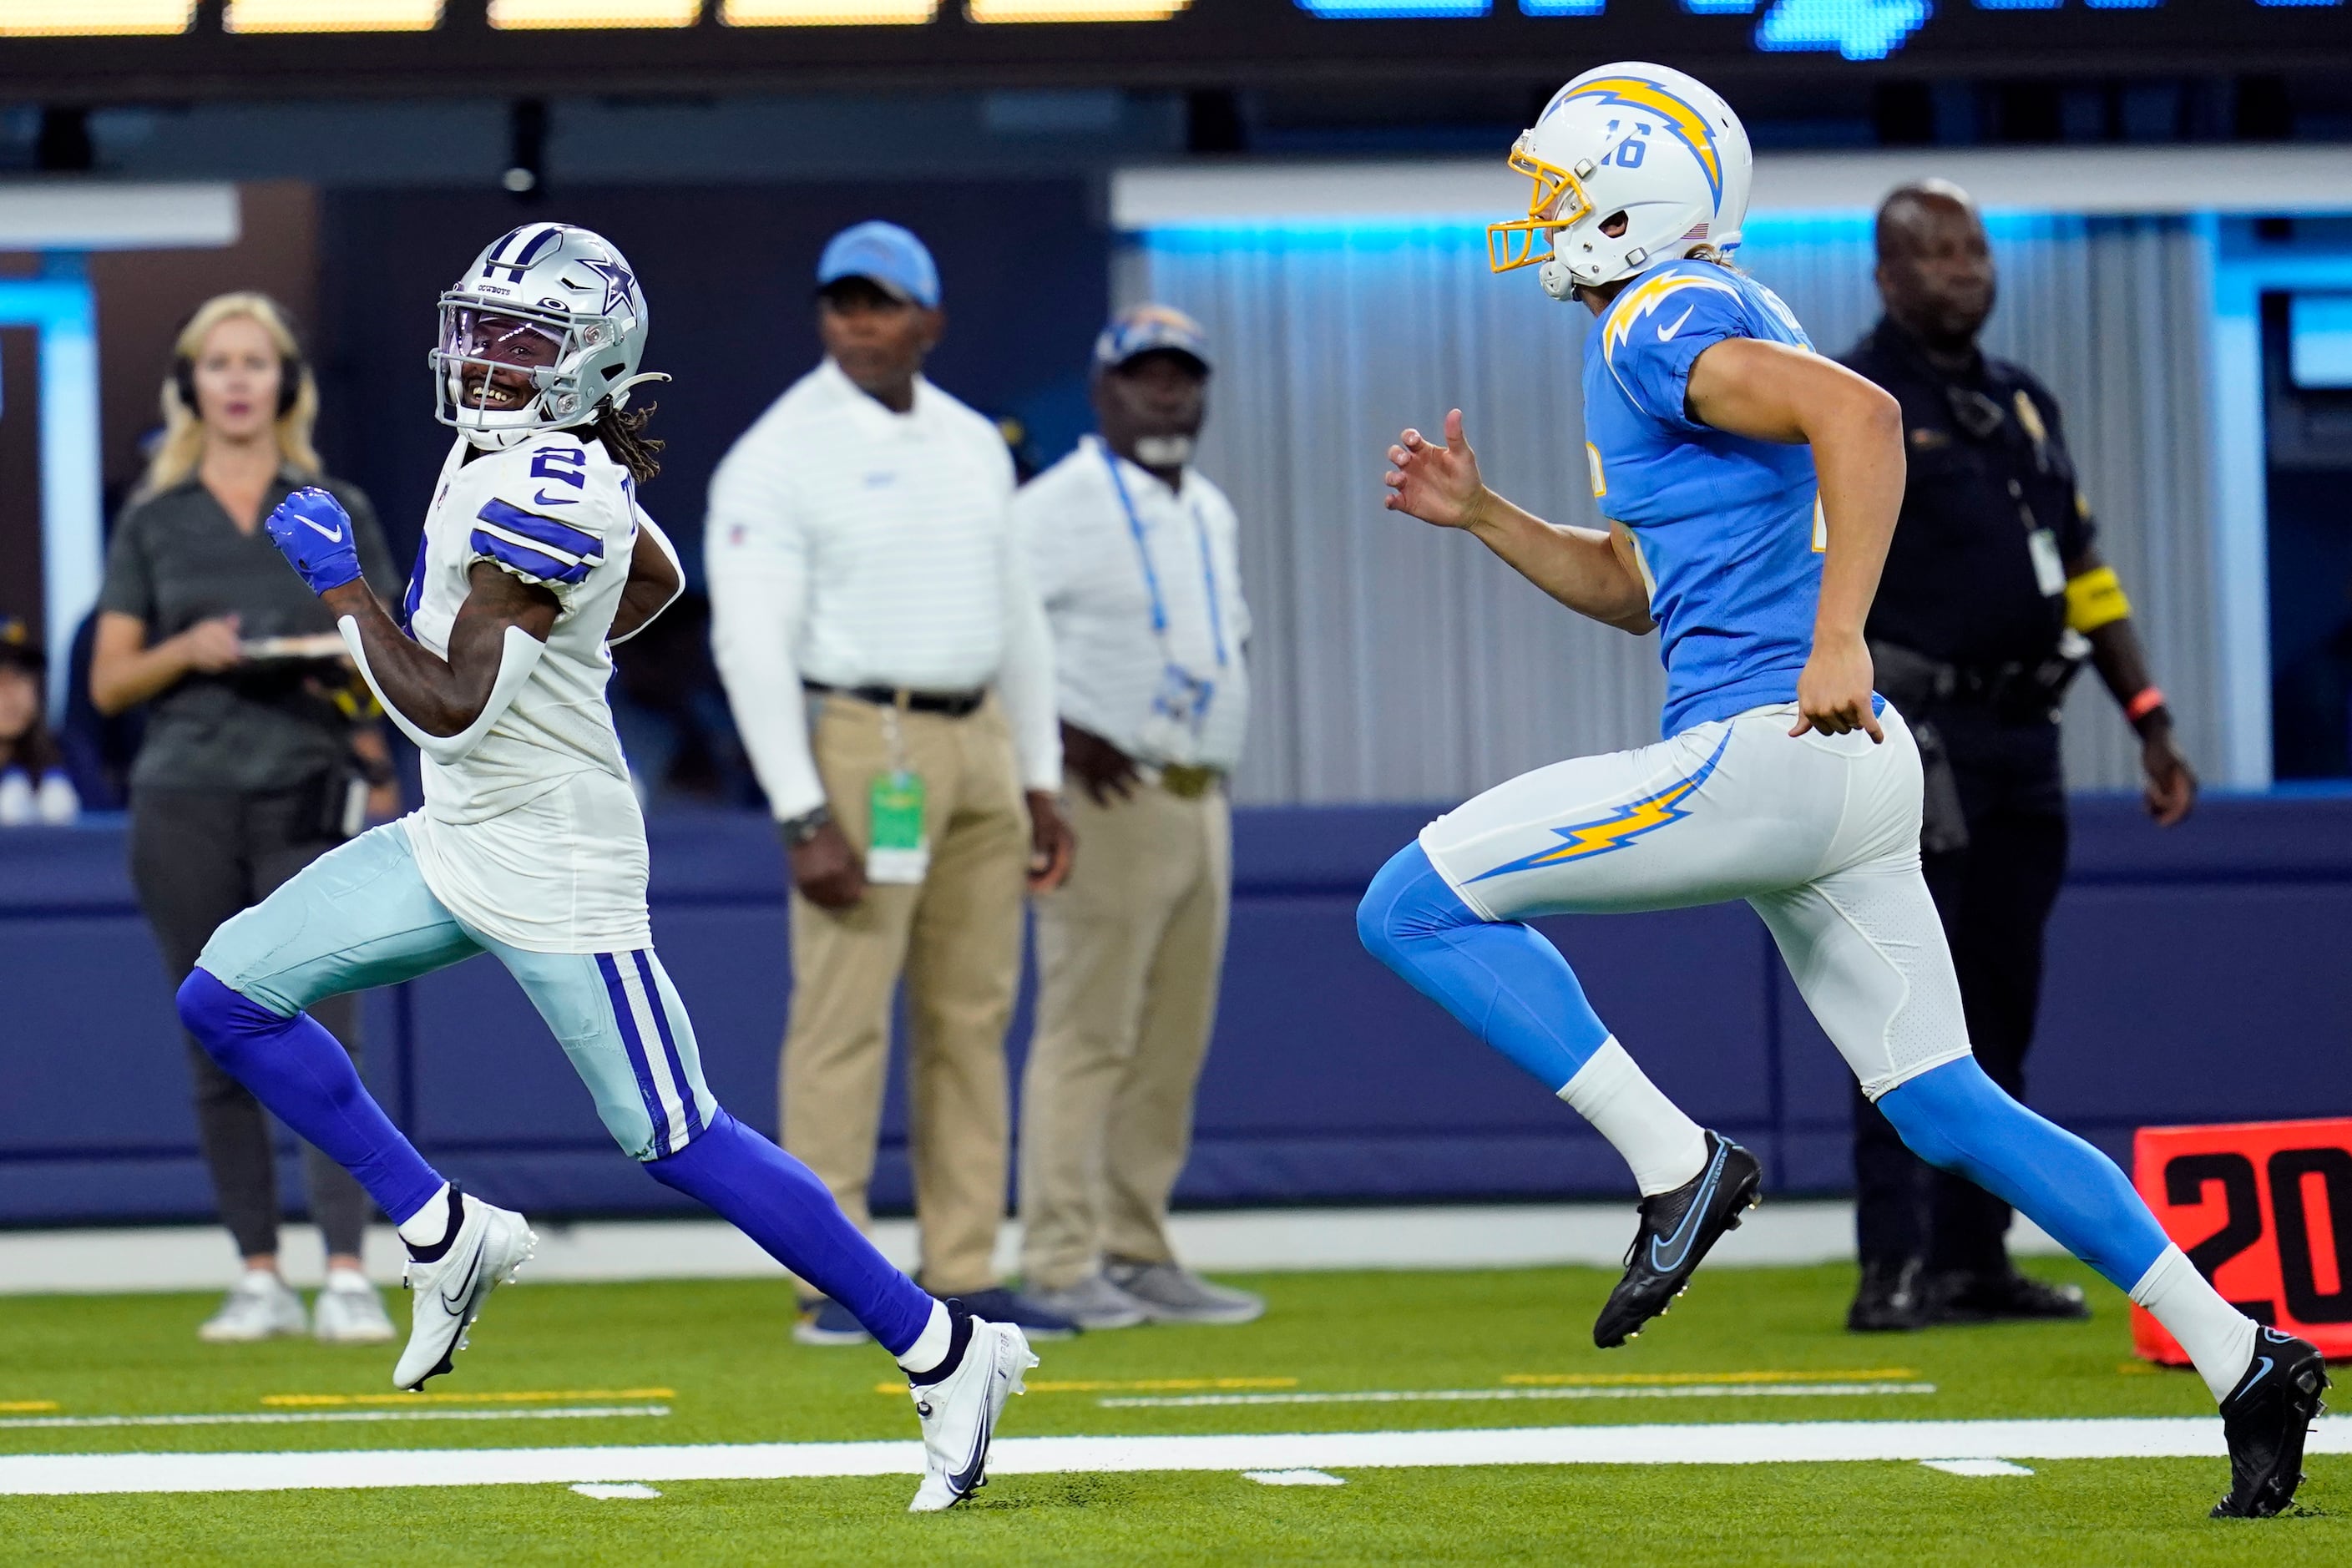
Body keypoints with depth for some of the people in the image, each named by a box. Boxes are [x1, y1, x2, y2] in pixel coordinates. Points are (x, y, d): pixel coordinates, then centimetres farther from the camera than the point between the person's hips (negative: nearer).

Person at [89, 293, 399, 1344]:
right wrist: (187, 650, -10)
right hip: (184, 803, 2)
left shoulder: (337, 511, 10)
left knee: (325, 1037, -12)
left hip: (307, 794, -1)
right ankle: (259, 1277, 10)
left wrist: (358, 675, -10)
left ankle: (346, 1276, -16)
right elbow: (109, 683, 8)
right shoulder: (153, 520, 11)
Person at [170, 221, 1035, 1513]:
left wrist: (341, 584, -18)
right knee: (227, 998, 4)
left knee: (679, 1142, -4)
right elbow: (657, 578, 23)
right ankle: (446, 1234, 13)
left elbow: (449, 707, -29)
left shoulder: (548, 496, -25)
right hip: (450, 844, 10)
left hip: (552, 874, -10)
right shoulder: (536, 449, 5)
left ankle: (947, 1355, 6)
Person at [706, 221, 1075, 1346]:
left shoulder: (974, 445, 14)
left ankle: (966, 1276, 10)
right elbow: (750, 641, -12)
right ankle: (835, 1285, -6)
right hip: (858, 738, -6)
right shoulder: (780, 455, -7)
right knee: (843, 1013, -8)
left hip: (979, 743, 7)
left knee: (973, 1018, 6)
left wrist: (1039, 782, 14)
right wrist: (804, 817, -19)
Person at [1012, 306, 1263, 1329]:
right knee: (1086, 1033, -10)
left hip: (1200, 804, 8)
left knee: (1172, 1043, 8)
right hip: (1108, 802, -8)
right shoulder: (1057, 507, -7)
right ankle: (1061, 1266, -10)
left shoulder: (1212, 515, 18)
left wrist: (1215, 753, 14)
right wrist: (1061, 733, -20)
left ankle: (1138, 1255, 13)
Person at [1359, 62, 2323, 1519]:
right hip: (1842, 780, 10)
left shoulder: (1660, 328, -8)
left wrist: (1839, 646, -28)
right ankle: (2242, 1356, 9)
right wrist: (1483, 516, 21)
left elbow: (1860, 414, -26)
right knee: (1947, 1109, 11)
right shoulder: (1706, 325, 22)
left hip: (1765, 746, -10)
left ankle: (1680, 1163, -9)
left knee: (1416, 904, -5)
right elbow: (1632, 588, 31)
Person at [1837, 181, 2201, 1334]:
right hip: (1916, 736, -7)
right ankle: (1895, 1268, -8)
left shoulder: (2024, 405, 19)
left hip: (2022, 741, 7)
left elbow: (2083, 574, 23)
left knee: (2001, 1011, 9)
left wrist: (2149, 720, 18)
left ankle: (1972, 1258, 14)